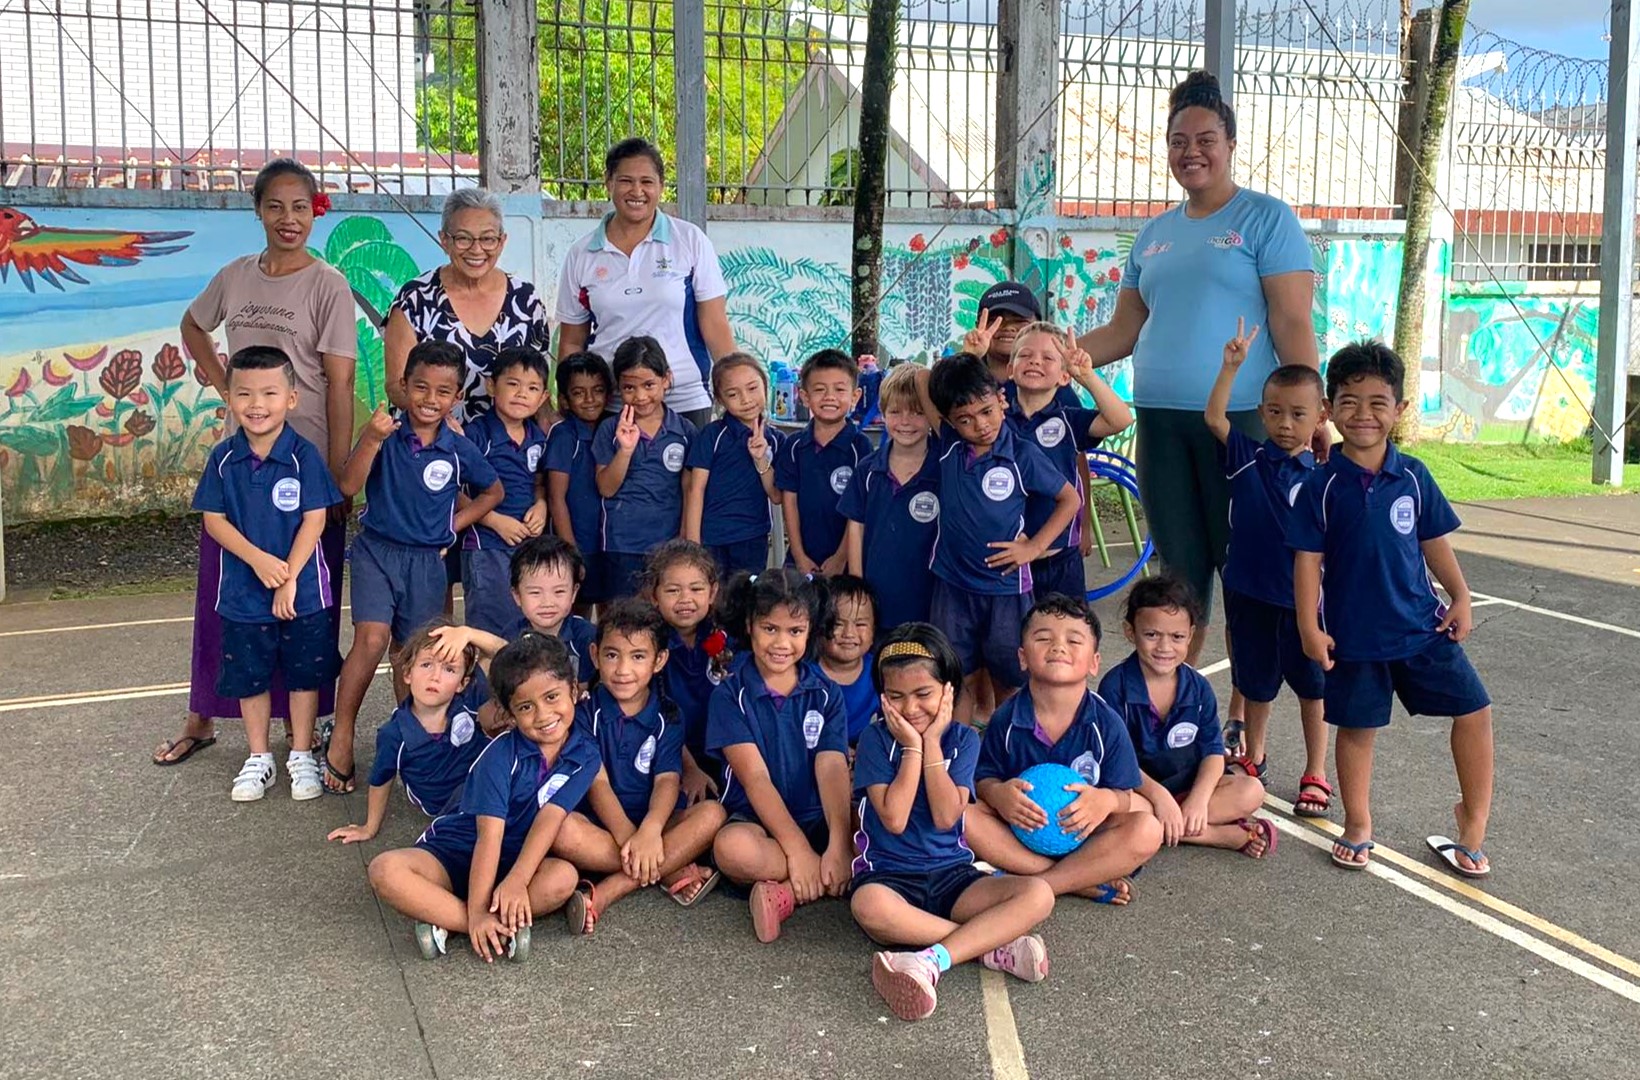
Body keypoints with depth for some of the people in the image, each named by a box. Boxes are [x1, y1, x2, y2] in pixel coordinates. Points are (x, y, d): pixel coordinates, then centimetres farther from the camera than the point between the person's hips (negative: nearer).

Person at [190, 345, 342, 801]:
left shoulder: (304, 455, -11)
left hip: (302, 591, -2)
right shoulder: (223, 458, -3)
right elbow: (213, 519, -3)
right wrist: (257, 559, -17)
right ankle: (258, 758, 29)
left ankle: (302, 755, 25)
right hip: (242, 592, 2)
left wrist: (289, 579, -16)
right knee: (249, 677, 13)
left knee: (304, 674, 9)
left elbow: (314, 520, -12)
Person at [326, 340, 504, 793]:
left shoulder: (459, 450, -3)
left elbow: (493, 492, 13)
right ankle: (341, 736, -5)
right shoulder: (386, 432, -8)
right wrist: (371, 441, -31)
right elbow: (348, 486, -17)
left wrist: (452, 525, 4)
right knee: (372, 639, -18)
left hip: (427, 560, 2)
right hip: (377, 549, -2)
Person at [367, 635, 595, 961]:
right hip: (454, 854, -1)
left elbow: (550, 817, -18)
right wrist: (477, 912, -30)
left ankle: (446, 924, -24)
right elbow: (489, 834, -23)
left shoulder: (585, 754, -7)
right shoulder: (501, 755, -16)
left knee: (563, 878, -32)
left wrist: (517, 879, -31)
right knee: (385, 870, -31)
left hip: (518, 861, 2)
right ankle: (503, 931, -31)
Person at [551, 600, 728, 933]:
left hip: (653, 822, 2)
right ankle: (672, 873, -25)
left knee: (712, 814, -26)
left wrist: (650, 830, -31)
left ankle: (604, 893, -32)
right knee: (563, 830, -34)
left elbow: (667, 780, -10)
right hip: (601, 827, -2)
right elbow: (597, 783, -11)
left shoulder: (667, 717, 4)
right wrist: (626, 835, -28)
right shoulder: (585, 712, -1)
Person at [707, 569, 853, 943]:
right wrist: (797, 849, -22)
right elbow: (755, 777, -12)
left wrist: (838, 845, -24)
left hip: (818, 819, 3)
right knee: (732, 848, -38)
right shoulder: (730, 695, -2)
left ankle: (785, 893, -23)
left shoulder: (826, 694, 6)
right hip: (754, 820, -3)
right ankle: (832, 877, -20)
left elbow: (832, 771, -7)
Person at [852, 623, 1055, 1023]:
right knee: (869, 905, -40)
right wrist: (912, 747, -10)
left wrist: (931, 743, -8)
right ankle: (992, 944, -27)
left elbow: (946, 817, -8)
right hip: (889, 875, -2)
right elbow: (894, 819, -12)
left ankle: (930, 961, -36)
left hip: (952, 873, 3)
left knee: (1038, 894, -24)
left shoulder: (963, 739, 5)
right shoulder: (876, 738, 0)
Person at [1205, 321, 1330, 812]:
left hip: (1301, 595, -1)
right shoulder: (1247, 457, -2)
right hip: (1249, 591, 1)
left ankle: (1315, 775, 22)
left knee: (1312, 685, 9)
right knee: (1256, 682, 17)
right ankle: (1253, 756, 36)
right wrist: (1232, 365, -21)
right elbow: (1214, 417, -14)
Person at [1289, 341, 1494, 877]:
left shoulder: (1413, 476, -1)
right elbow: (1308, 559, -7)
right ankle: (1358, 827, 27)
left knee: (1474, 708, 1)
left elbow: (1435, 542, 9)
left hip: (1420, 623, 3)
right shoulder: (1322, 485, -9)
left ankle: (1472, 821, 20)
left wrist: (1460, 598, 6)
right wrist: (1310, 627, -10)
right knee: (1356, 727, 9)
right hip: (1354, 631, -2)